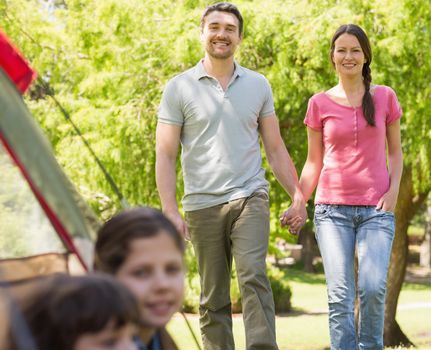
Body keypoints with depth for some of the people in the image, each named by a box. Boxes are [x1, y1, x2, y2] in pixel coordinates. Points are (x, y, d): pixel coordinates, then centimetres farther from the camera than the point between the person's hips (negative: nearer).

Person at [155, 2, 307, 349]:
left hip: (250, 198, 0)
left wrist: (298, 196, 8)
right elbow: (165, 155, 1)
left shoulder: (258, 85, 10)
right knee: (213, 299, 4)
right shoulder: (179, 88, 3)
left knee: (254, 277, -18)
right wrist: (171, 212, -8)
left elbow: (276, 148, 16)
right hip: (203, 204, 0)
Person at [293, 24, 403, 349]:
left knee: (373, 288, -17)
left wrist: (394, 189, -2)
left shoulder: (384, 97, 8)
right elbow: (313, 161, 12)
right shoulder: (320, 103, 7)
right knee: (340, 296, -8)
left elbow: (395, 151, 14)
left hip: (377, 209, 0)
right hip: (332, 208, 1)